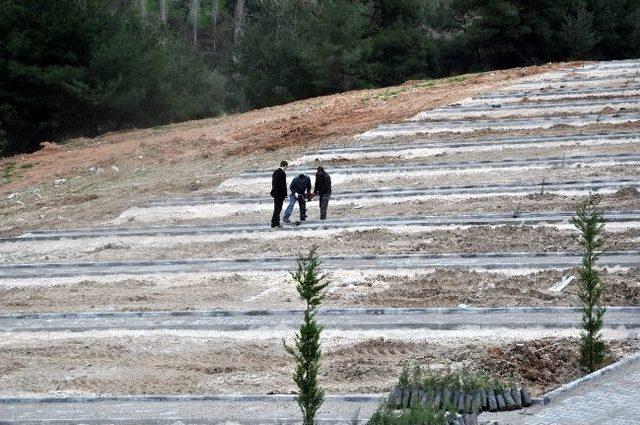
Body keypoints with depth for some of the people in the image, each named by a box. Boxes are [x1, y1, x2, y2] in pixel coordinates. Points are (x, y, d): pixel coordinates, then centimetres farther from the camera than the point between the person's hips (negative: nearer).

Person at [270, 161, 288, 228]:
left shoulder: (275, 172, 12)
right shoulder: (282, 173, -17)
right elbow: (283, 185, -19)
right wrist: (285, 194, -12)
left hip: (275, 193, 9)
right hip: (280, 194, -9)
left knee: (277, 208, 16)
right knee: (278, 208, -4)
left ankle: (277, 222, 21)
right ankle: (274, 223, -5)